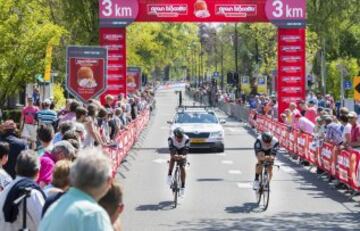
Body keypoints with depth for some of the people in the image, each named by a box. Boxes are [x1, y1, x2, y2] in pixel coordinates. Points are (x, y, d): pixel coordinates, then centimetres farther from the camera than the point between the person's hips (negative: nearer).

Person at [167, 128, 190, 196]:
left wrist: (183, 156, -54)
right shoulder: (171, 138, -30)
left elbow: (186, 149, -34)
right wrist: (174, 155, -58)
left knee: (182, 168, -15)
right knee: (172, 158, -34)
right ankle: (169, 176, -28)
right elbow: (171, 148, -39)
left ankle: (183, 186, -5)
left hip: (182, 154, 0)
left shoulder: (186, 139, -29)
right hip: (175, 152, 0)